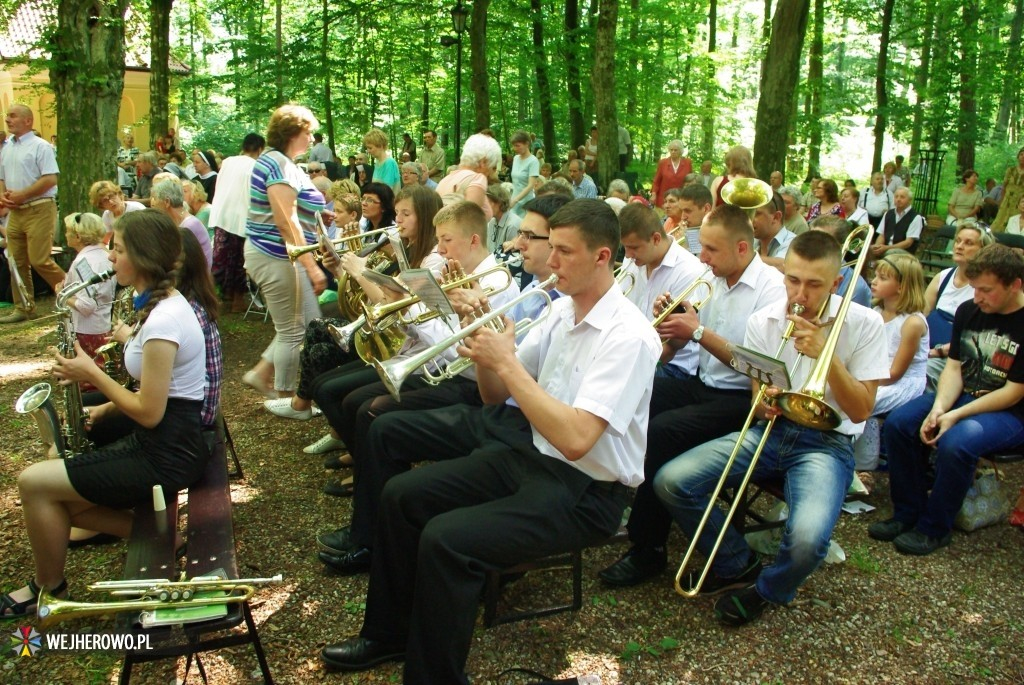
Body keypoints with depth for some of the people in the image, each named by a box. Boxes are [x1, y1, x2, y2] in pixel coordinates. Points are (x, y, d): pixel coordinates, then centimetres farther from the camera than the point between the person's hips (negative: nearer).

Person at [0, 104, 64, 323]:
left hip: (39, 210, -8)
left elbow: (50, 179, -16)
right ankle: (24, 308, 16)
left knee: (40, 260, -12)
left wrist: (21, 195, -15)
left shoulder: (40, 146, -7)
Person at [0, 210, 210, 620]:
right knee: (60, 502, 14)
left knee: (33, 483, -5)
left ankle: (48, 588, 15)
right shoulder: (163, 303, 7)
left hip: (167, 455, -10)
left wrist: (92, 374, -13)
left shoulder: (163, 320, -24)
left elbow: (149, 413, -22)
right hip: (161, 442, 10)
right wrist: (109, 408, 9)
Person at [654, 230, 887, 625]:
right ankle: (738, 567, 9)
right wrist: (766, 403, -19)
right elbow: (759, 401, 6)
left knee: (807, 539, -33)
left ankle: (768, 590, 6)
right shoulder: (763, 322, 2)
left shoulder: (863, 324, -6)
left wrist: (825, 353, -21)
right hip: (769, 431, 4)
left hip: (827, 442, -3)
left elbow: (860, 411, -10)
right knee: (670, 481, -16)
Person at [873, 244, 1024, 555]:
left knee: (954, 443, -33)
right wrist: (939, 408, -16)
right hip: (961, 396, 6)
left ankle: (935, 529, -13)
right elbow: (954, 367, 3)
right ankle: (908, 513, -3)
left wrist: (955, 416, -23)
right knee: (897, 423, -15)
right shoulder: (968, 311, 3)